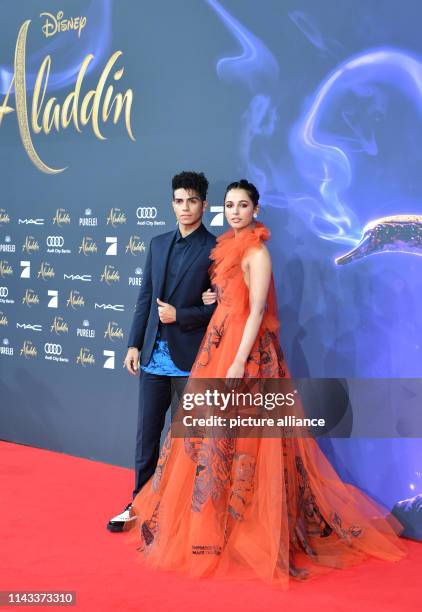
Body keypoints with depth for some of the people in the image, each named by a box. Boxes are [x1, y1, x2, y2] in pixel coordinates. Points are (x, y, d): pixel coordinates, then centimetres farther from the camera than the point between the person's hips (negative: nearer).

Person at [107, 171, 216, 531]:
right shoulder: (158, 244, 12)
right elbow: (146, 298, 13)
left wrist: (180, 315, -16)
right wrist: (134, 344, 8)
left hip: (190, 357, -5)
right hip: (154, 355, 5)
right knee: (147, 431, 11)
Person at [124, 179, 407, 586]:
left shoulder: (256, 252, -12)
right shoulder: (228, 247, 14)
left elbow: (257, 310, -18)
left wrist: (239, 362, -23)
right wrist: (214, 298, 2)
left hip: (246, 347, -9)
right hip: (221, 342, 9)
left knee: (233, 435, -6)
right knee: (213, 429, 13)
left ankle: (244, 530, 5)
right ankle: (213, 521, 26)